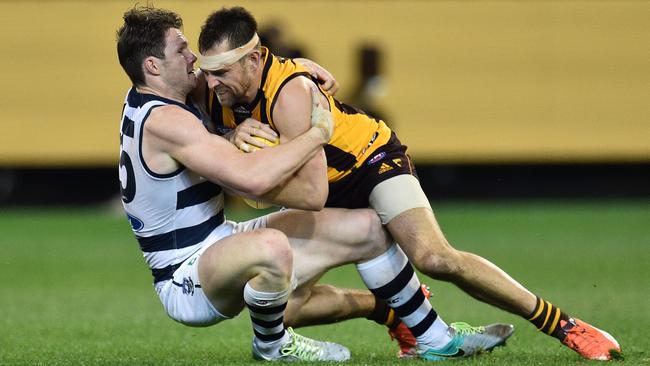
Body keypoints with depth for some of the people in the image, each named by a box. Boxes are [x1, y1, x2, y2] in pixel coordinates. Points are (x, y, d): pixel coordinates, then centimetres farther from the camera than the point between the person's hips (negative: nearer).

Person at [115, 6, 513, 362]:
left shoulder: (146, 99, 7)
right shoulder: (163, 121, -25)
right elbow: (253, 178, -36)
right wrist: (319, 132, -22)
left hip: (221, 241, 11)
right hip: (186, 282, -11)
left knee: (366, 228, 9)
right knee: (272, 246, -44)